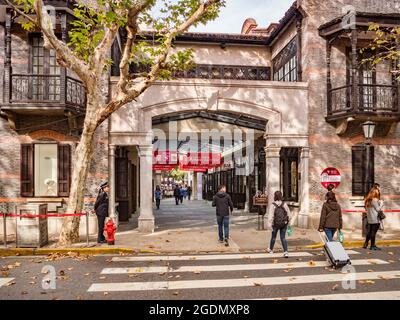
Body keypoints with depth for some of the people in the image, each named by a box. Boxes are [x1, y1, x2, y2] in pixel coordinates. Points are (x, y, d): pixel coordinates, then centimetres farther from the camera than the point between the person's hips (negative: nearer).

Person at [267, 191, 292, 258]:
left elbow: (271, 216, -19)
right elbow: (289, 214, 0)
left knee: (273, 236, 18)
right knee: (283, 237, 8)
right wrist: (288, 221, 16)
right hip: (284, 224, 2)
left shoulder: (272, 205, -15)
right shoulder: (284, 204, -6)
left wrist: (269, 224, -17)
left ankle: (271, 249, 38)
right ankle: (286, 252, -5)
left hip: (276, 224, -1)